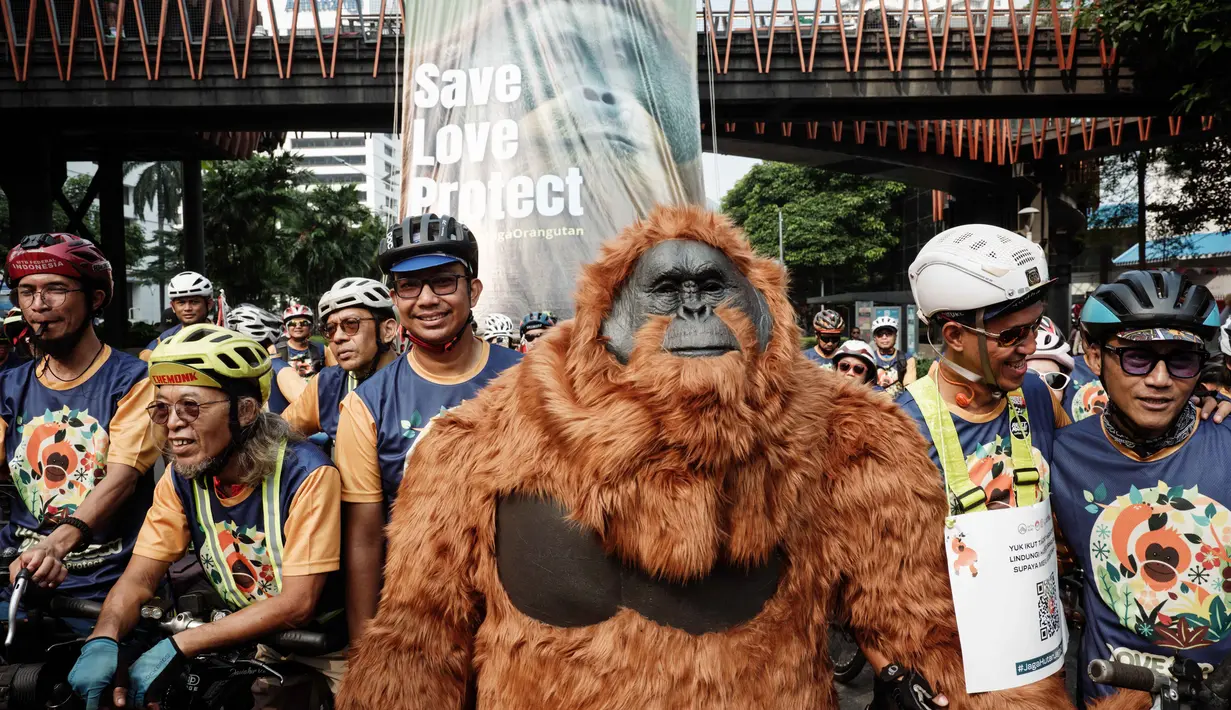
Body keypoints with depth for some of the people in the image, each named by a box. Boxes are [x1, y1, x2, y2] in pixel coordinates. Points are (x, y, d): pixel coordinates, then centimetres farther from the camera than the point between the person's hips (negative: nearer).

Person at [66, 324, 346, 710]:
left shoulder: (306, 474, -23)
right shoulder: (181, 477, -5)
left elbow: (295, 604, -24)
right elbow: (138, 579, -5)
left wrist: (177, 646, -28)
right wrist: (103, 639, -27)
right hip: (243, 646, 4)